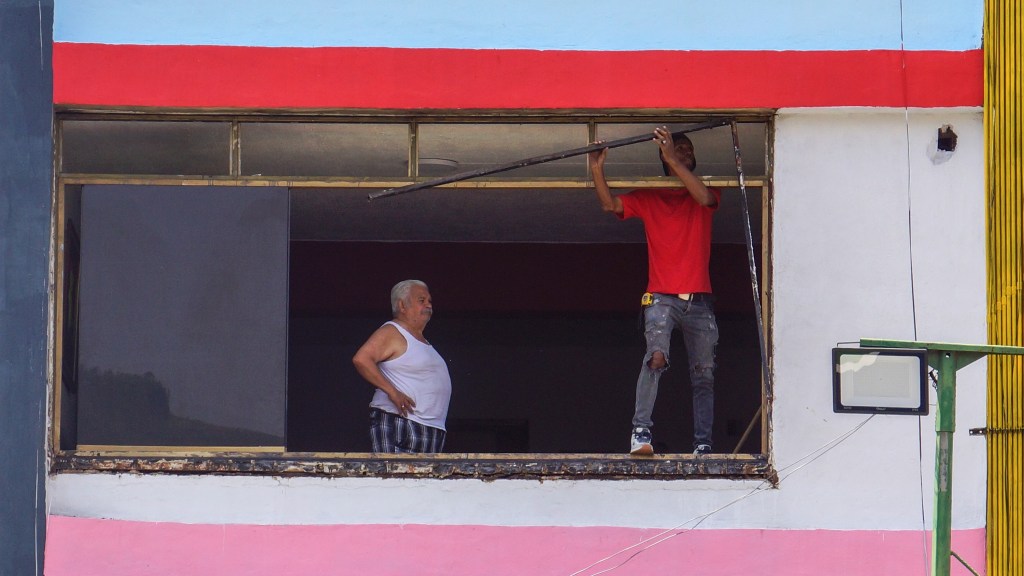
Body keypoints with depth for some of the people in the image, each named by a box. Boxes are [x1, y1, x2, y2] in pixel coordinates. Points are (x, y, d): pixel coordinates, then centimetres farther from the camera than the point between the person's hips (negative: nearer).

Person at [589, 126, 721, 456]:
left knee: (704, 374, 2)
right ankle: (641, 433, -31)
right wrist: (597, 170, -16)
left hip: (699, 300, 2)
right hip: (662, 298, -2)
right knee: (656, 357, -24)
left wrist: (673, 160, -18)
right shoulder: (648, 197, 12)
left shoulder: (706, 192, 12)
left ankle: (703, 445, 5)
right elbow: (610, 205, 0)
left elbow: (705, 198, -12)